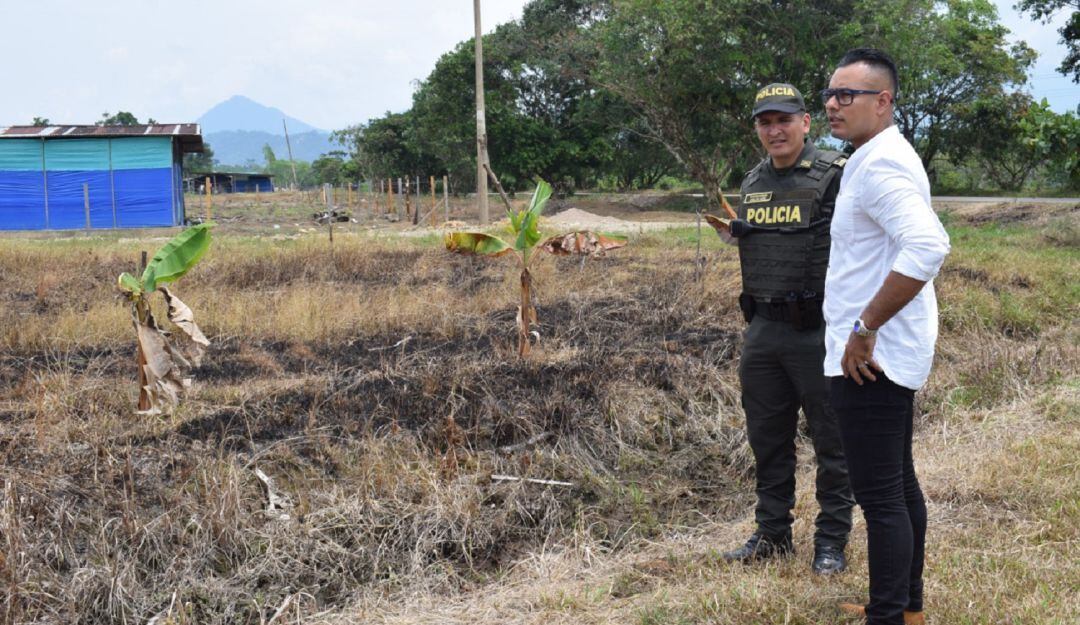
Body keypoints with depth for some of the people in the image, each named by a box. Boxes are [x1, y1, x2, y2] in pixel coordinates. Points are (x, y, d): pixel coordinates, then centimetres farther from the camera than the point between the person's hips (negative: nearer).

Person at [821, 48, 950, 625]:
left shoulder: (880, 165, -18)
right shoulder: (881, 159, 15)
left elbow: (927, 246, -33)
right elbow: (912, 244, 26)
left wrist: (865, 328, -26)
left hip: (870, 357, -11)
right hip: (885, 356, 11)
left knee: (880, 495, -6)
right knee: (898, 482, 18)